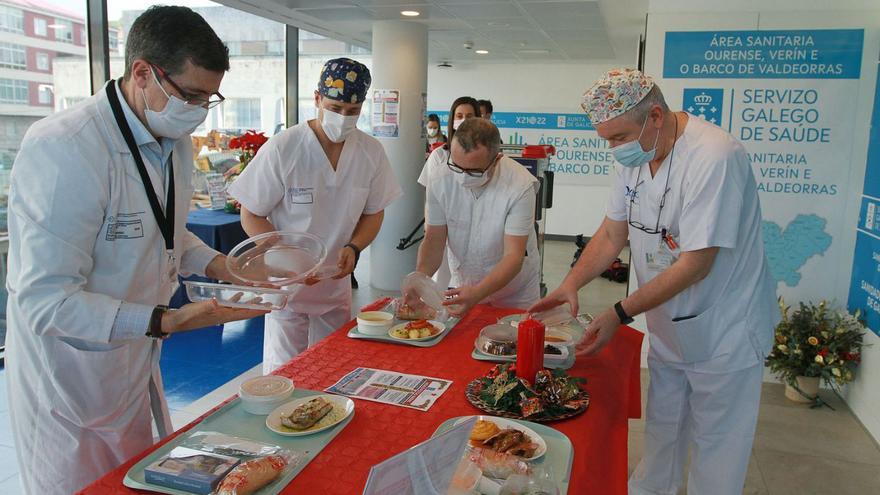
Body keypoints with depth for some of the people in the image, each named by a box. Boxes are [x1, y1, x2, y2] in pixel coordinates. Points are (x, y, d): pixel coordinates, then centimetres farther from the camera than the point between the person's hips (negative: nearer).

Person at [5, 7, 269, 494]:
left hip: (139, 371, 7)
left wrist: (217, 265, -3)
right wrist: (167, 321, -35)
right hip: (71, 385, -7)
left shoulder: (175, 140, 1)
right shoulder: (62, 149, -26)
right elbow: (46, 301, -26)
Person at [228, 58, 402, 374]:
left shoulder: (371, 152, -5)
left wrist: (353, 248, -13)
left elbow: (374, 212, 7)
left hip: (337, 284, 4)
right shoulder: (281, 149, -17)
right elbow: (251, 217, -10)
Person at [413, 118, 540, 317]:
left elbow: (513, 256, -25)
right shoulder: (439, 181, -14)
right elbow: (434, 240, -8)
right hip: (463, 285, 2)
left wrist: (477, 294, -40)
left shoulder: (520, 186, -24)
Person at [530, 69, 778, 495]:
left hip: (723, 334, -7)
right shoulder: (634, 154, -2)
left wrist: (620, 314, -25)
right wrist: (571, 284, -11)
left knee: (713, 448, 9)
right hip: (668, 327, 7)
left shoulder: (714, 157, -27)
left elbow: (696, 264, -28)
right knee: (661, 431, 24)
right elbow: (612, 235, 4)